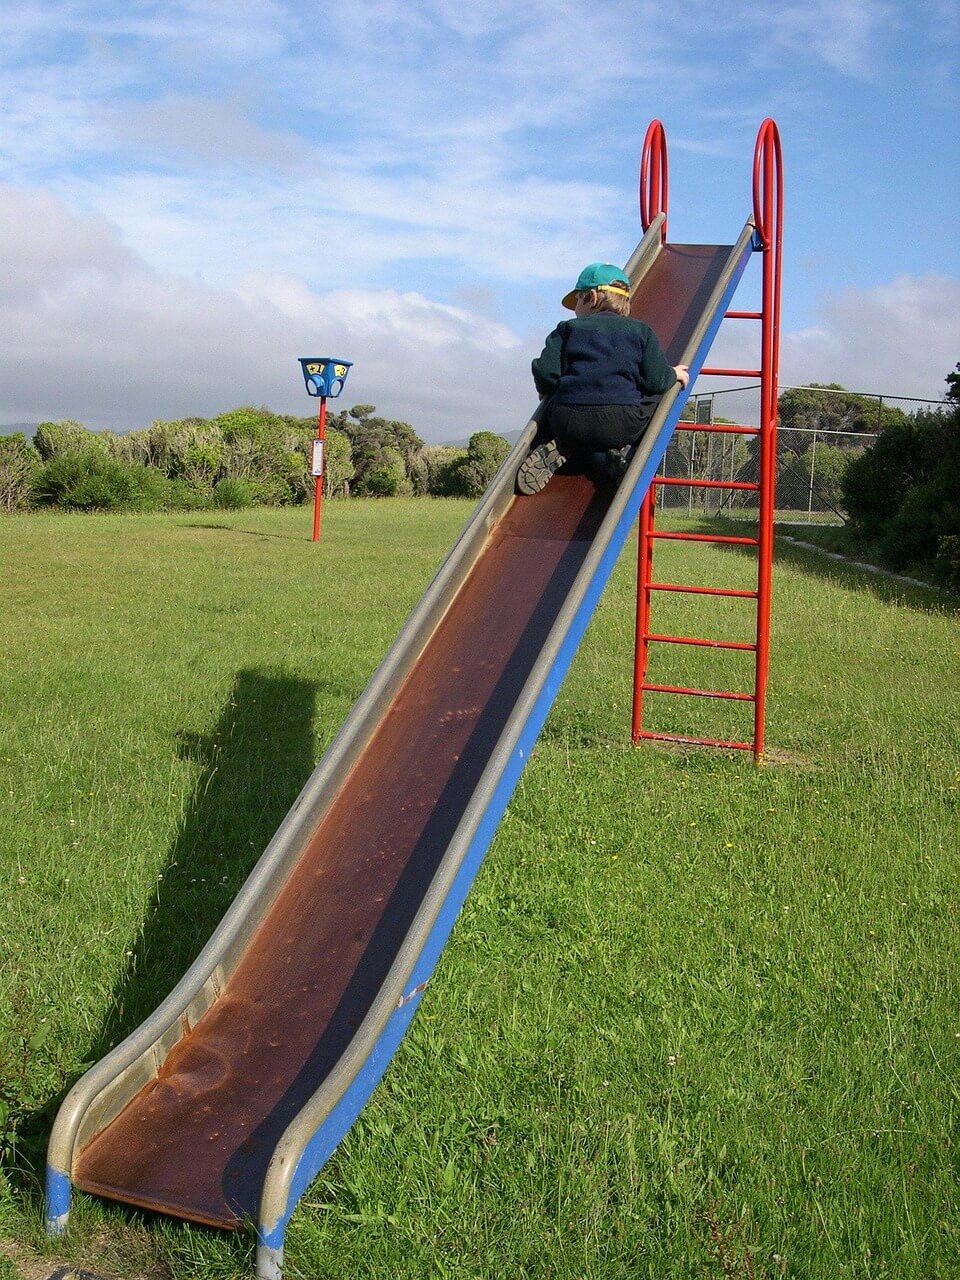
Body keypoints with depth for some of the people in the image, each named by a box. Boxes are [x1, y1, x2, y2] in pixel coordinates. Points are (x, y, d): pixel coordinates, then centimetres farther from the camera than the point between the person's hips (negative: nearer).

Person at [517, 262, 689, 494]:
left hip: (568, 422, 1)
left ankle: (558, 449, 2)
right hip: (621, 423, -1)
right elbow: (655, 381, 4)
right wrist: (674, 374, 27)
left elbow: (545, 373, 4)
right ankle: (622, 448, 0)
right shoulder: (641, 331, 16)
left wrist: (547, 393, 27)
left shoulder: (568, 328, 16)